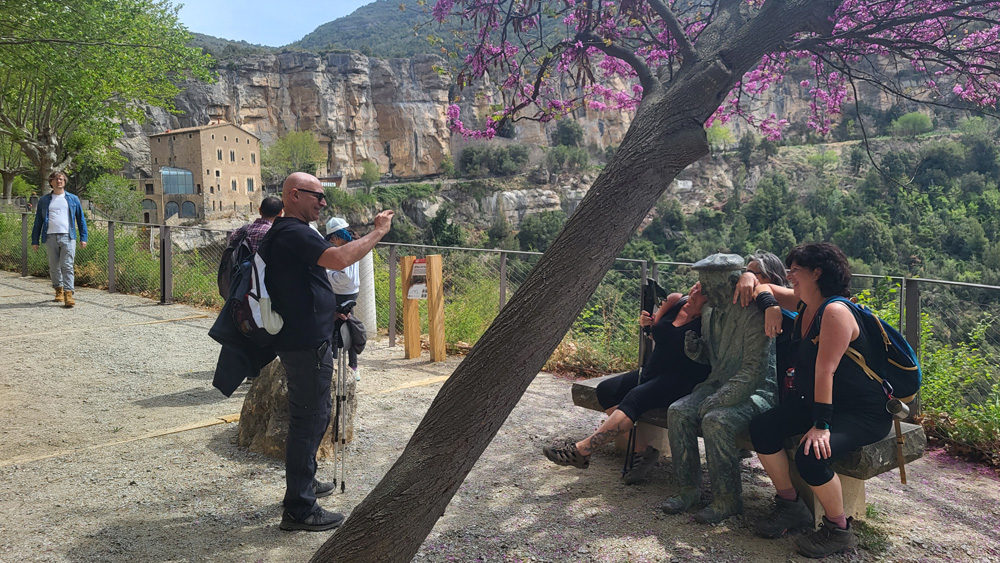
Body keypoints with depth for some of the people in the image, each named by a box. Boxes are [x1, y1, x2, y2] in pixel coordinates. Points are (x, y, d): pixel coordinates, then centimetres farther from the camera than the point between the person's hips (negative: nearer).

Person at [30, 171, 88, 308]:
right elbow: (38, 221, 15)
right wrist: (35, 241, 11)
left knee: (67, 266, -11)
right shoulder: (44, 200, 14)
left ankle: (68, 294, -15)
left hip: (68, 237, -2)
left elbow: (81, 219, 11)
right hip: (50, 237, 2)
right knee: (54, 267, 8)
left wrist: (83, 238, 3)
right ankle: (59, 290, 23)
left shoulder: (73, 199, 11)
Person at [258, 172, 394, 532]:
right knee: (308, 420, -4)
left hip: (301, 340, 11)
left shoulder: (286, 233, 16)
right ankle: (299, 510, 4)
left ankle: (304, 483, 38)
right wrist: (378, 231, -23)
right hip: (307, 344, -11)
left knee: (314, 415, 23)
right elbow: (339, 259, -33)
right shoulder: (294, 233, -19)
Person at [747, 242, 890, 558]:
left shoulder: (835, 311, -23)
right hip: (813, 401, 9)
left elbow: (825, 370, -28)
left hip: (864, 413, -9)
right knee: (761, 429, -8)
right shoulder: (804, 304, 4)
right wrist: (771, 306, -7)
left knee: (810, 456, -30)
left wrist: (821, 425, -30)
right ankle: (791, 507, 7)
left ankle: (839, 530, -3)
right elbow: (764, 287, 16)